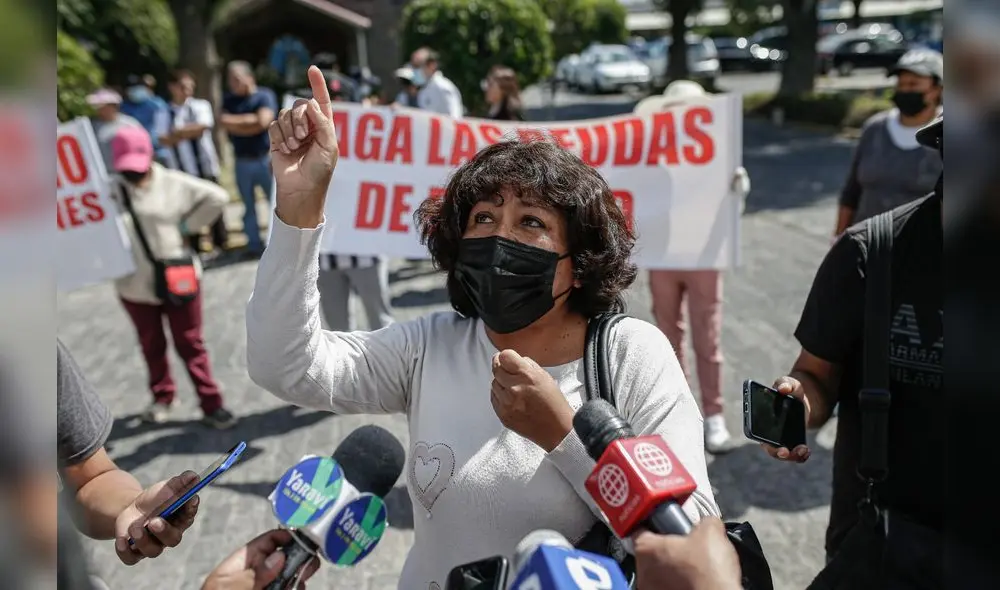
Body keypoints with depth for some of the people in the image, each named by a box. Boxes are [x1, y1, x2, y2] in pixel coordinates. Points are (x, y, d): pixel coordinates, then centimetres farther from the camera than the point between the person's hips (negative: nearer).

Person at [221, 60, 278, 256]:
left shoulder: (265, 96, -2)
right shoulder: (229, 100, 11)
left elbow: (263, 122, -15)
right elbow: (224, 123, -4)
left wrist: (235, 121, -4)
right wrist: (251, 119, -10)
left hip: (266, 158, -4)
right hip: (242, 161, 4)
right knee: (249, 206, 9)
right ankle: (254, 244, 16)